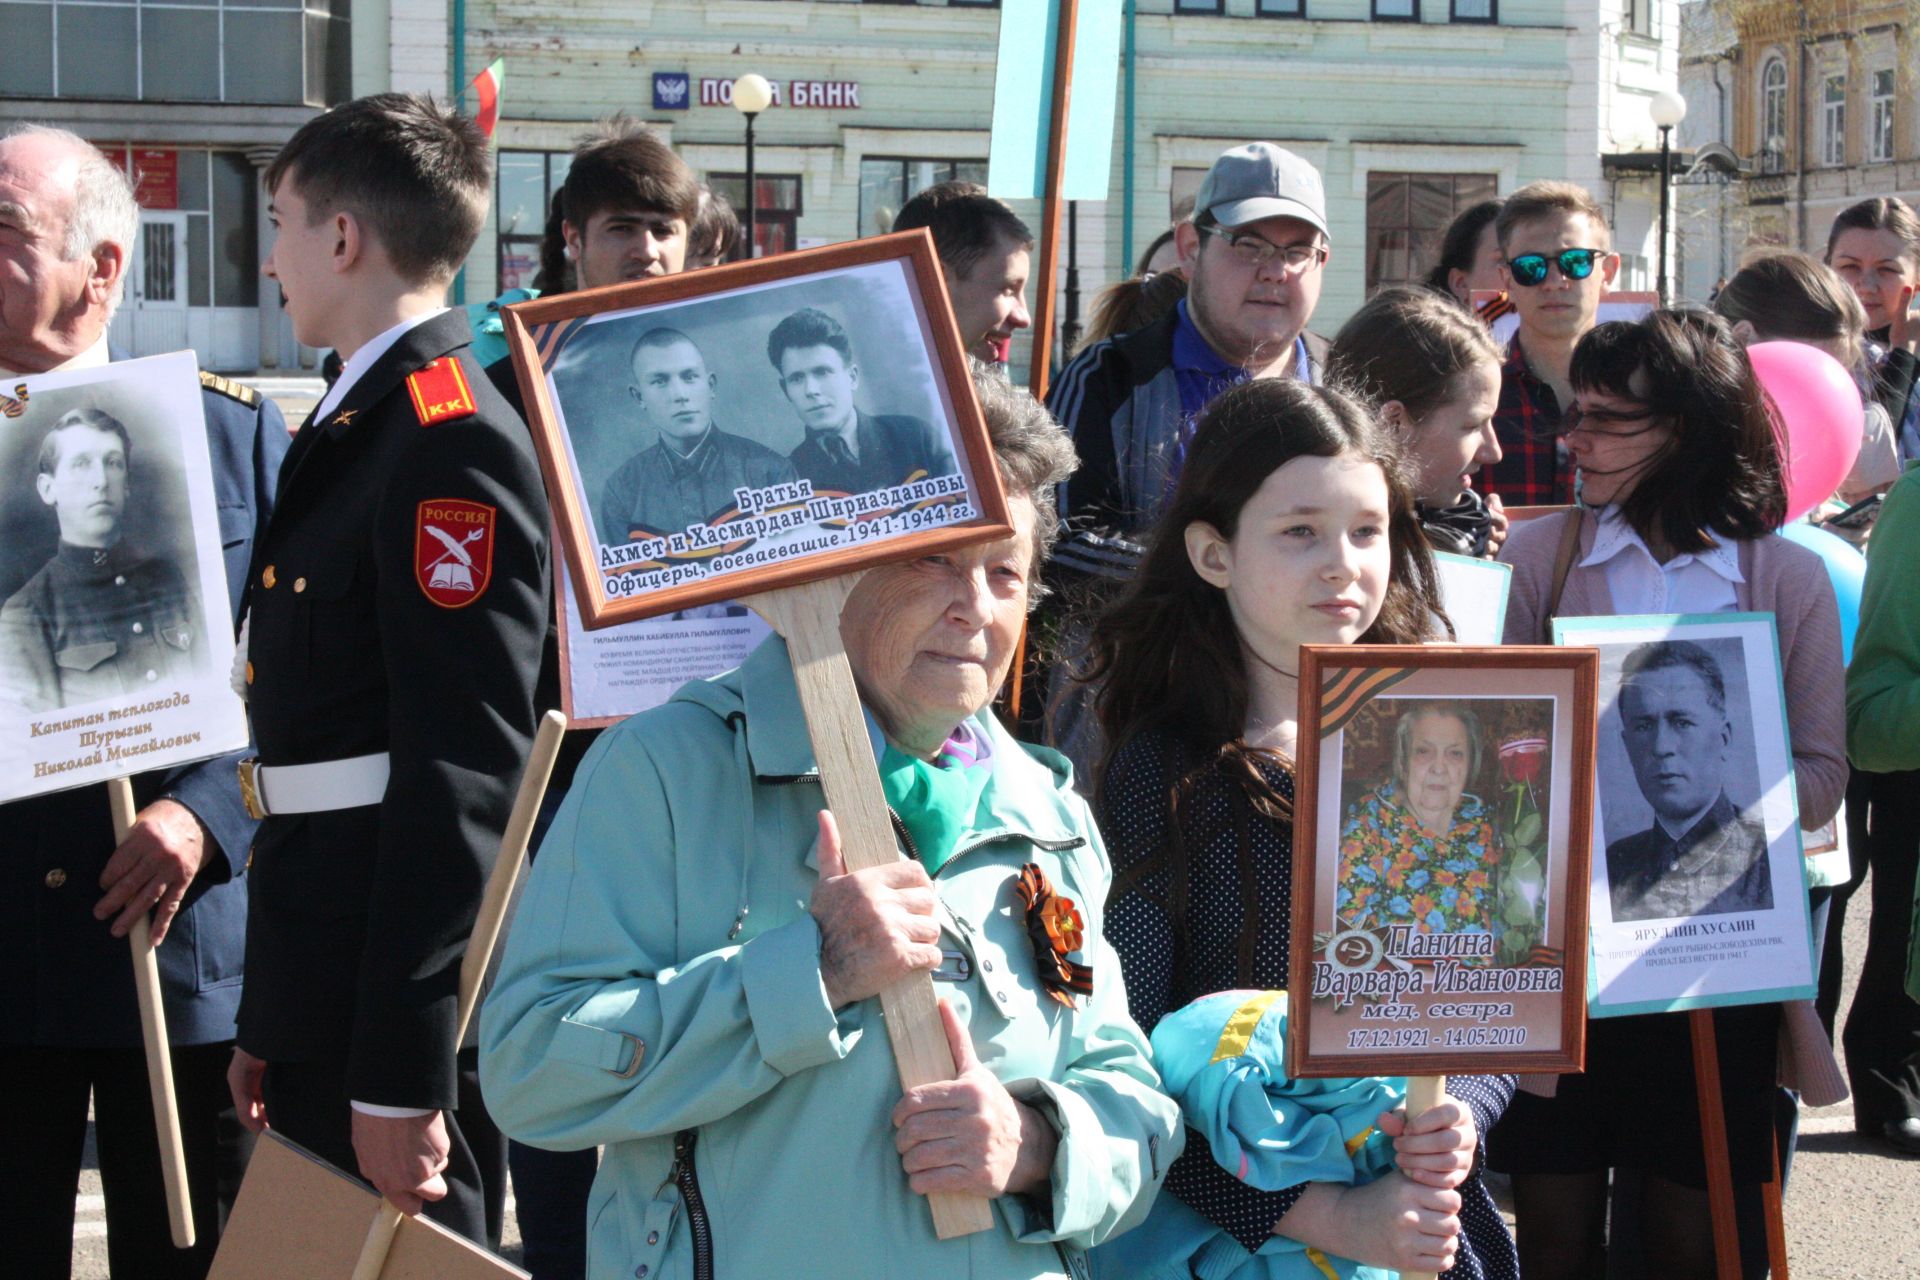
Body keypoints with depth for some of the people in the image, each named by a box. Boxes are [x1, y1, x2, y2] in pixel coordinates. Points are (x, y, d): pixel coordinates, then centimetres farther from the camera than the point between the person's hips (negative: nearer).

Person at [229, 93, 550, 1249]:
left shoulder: (455, 440, -16)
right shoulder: (352, 426, 16)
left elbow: (466, 767, -22)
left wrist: (404, 1074, -23)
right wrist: (269, 1026, 20)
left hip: (402, 980, -10)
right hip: (323, 974, 10)